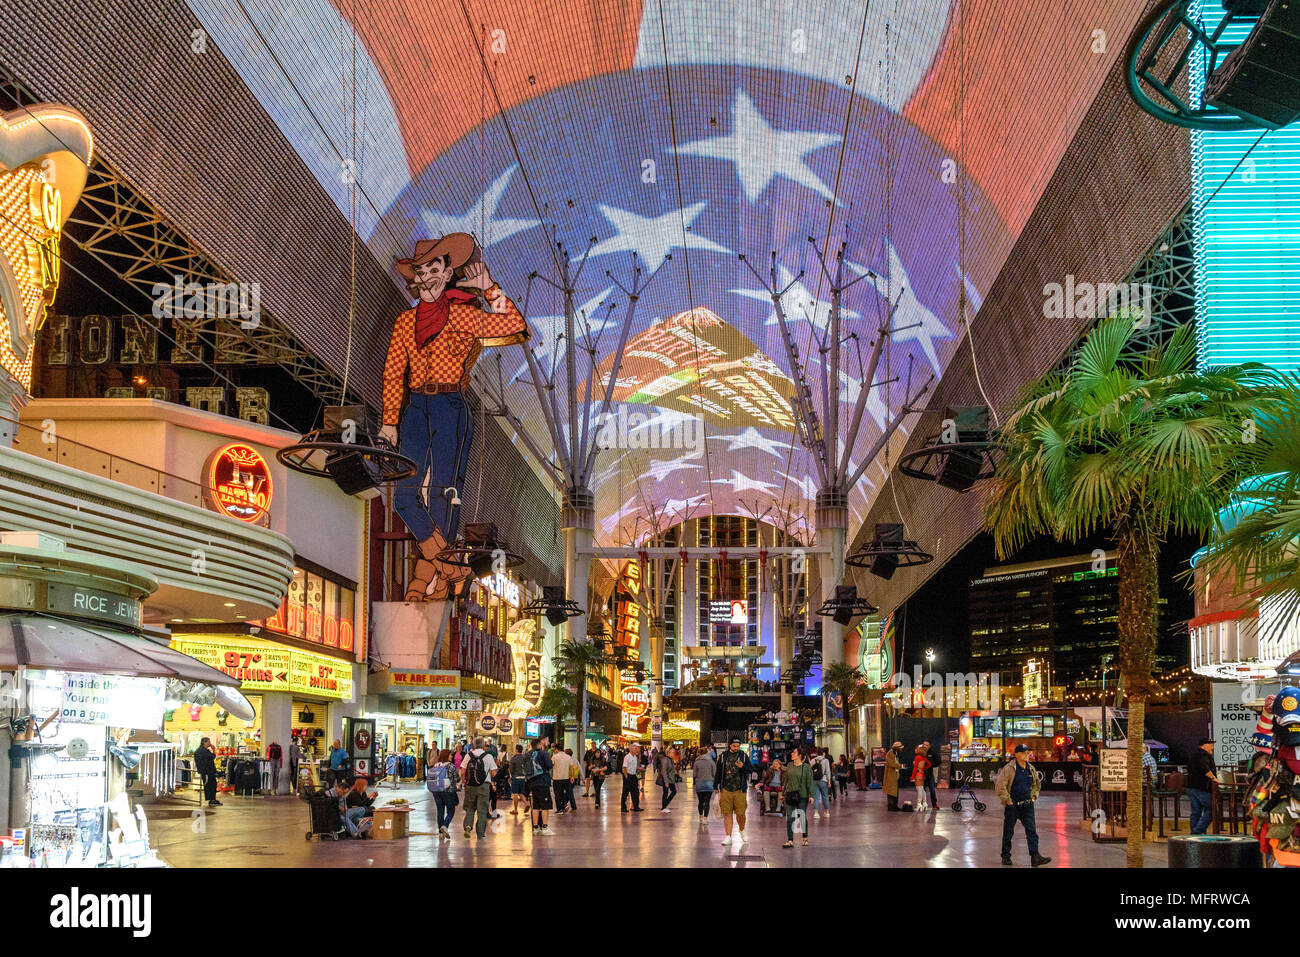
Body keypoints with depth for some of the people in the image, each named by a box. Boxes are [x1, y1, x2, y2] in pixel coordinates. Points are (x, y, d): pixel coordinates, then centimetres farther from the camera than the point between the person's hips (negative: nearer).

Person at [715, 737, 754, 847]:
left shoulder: (743, 756, 7)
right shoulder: (723, 756, 8)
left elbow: (751, 770, 5)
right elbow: (718, 772, 14)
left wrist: (743, 767, -15)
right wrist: (715, 787, 14)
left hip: (739, 790, -1)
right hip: (725, 789, 1)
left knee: (740, 813, -2)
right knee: (727, 813, -3)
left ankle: (741, 830, 27)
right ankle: (728, 837, 2)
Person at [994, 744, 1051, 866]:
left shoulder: (1031, 769, 9)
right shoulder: (1009, 768, -11)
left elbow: (1036, 784, 26)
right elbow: (1000, 786, -14)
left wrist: (1033, 797, 13)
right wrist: (1007, 800, -13)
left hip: (1027, 805, 5)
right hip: (1012, 805, -5)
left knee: (1031, 831, -4)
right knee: (1008, 831, 5)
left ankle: (1035, 856, -6)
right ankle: (1006, 856, 17)